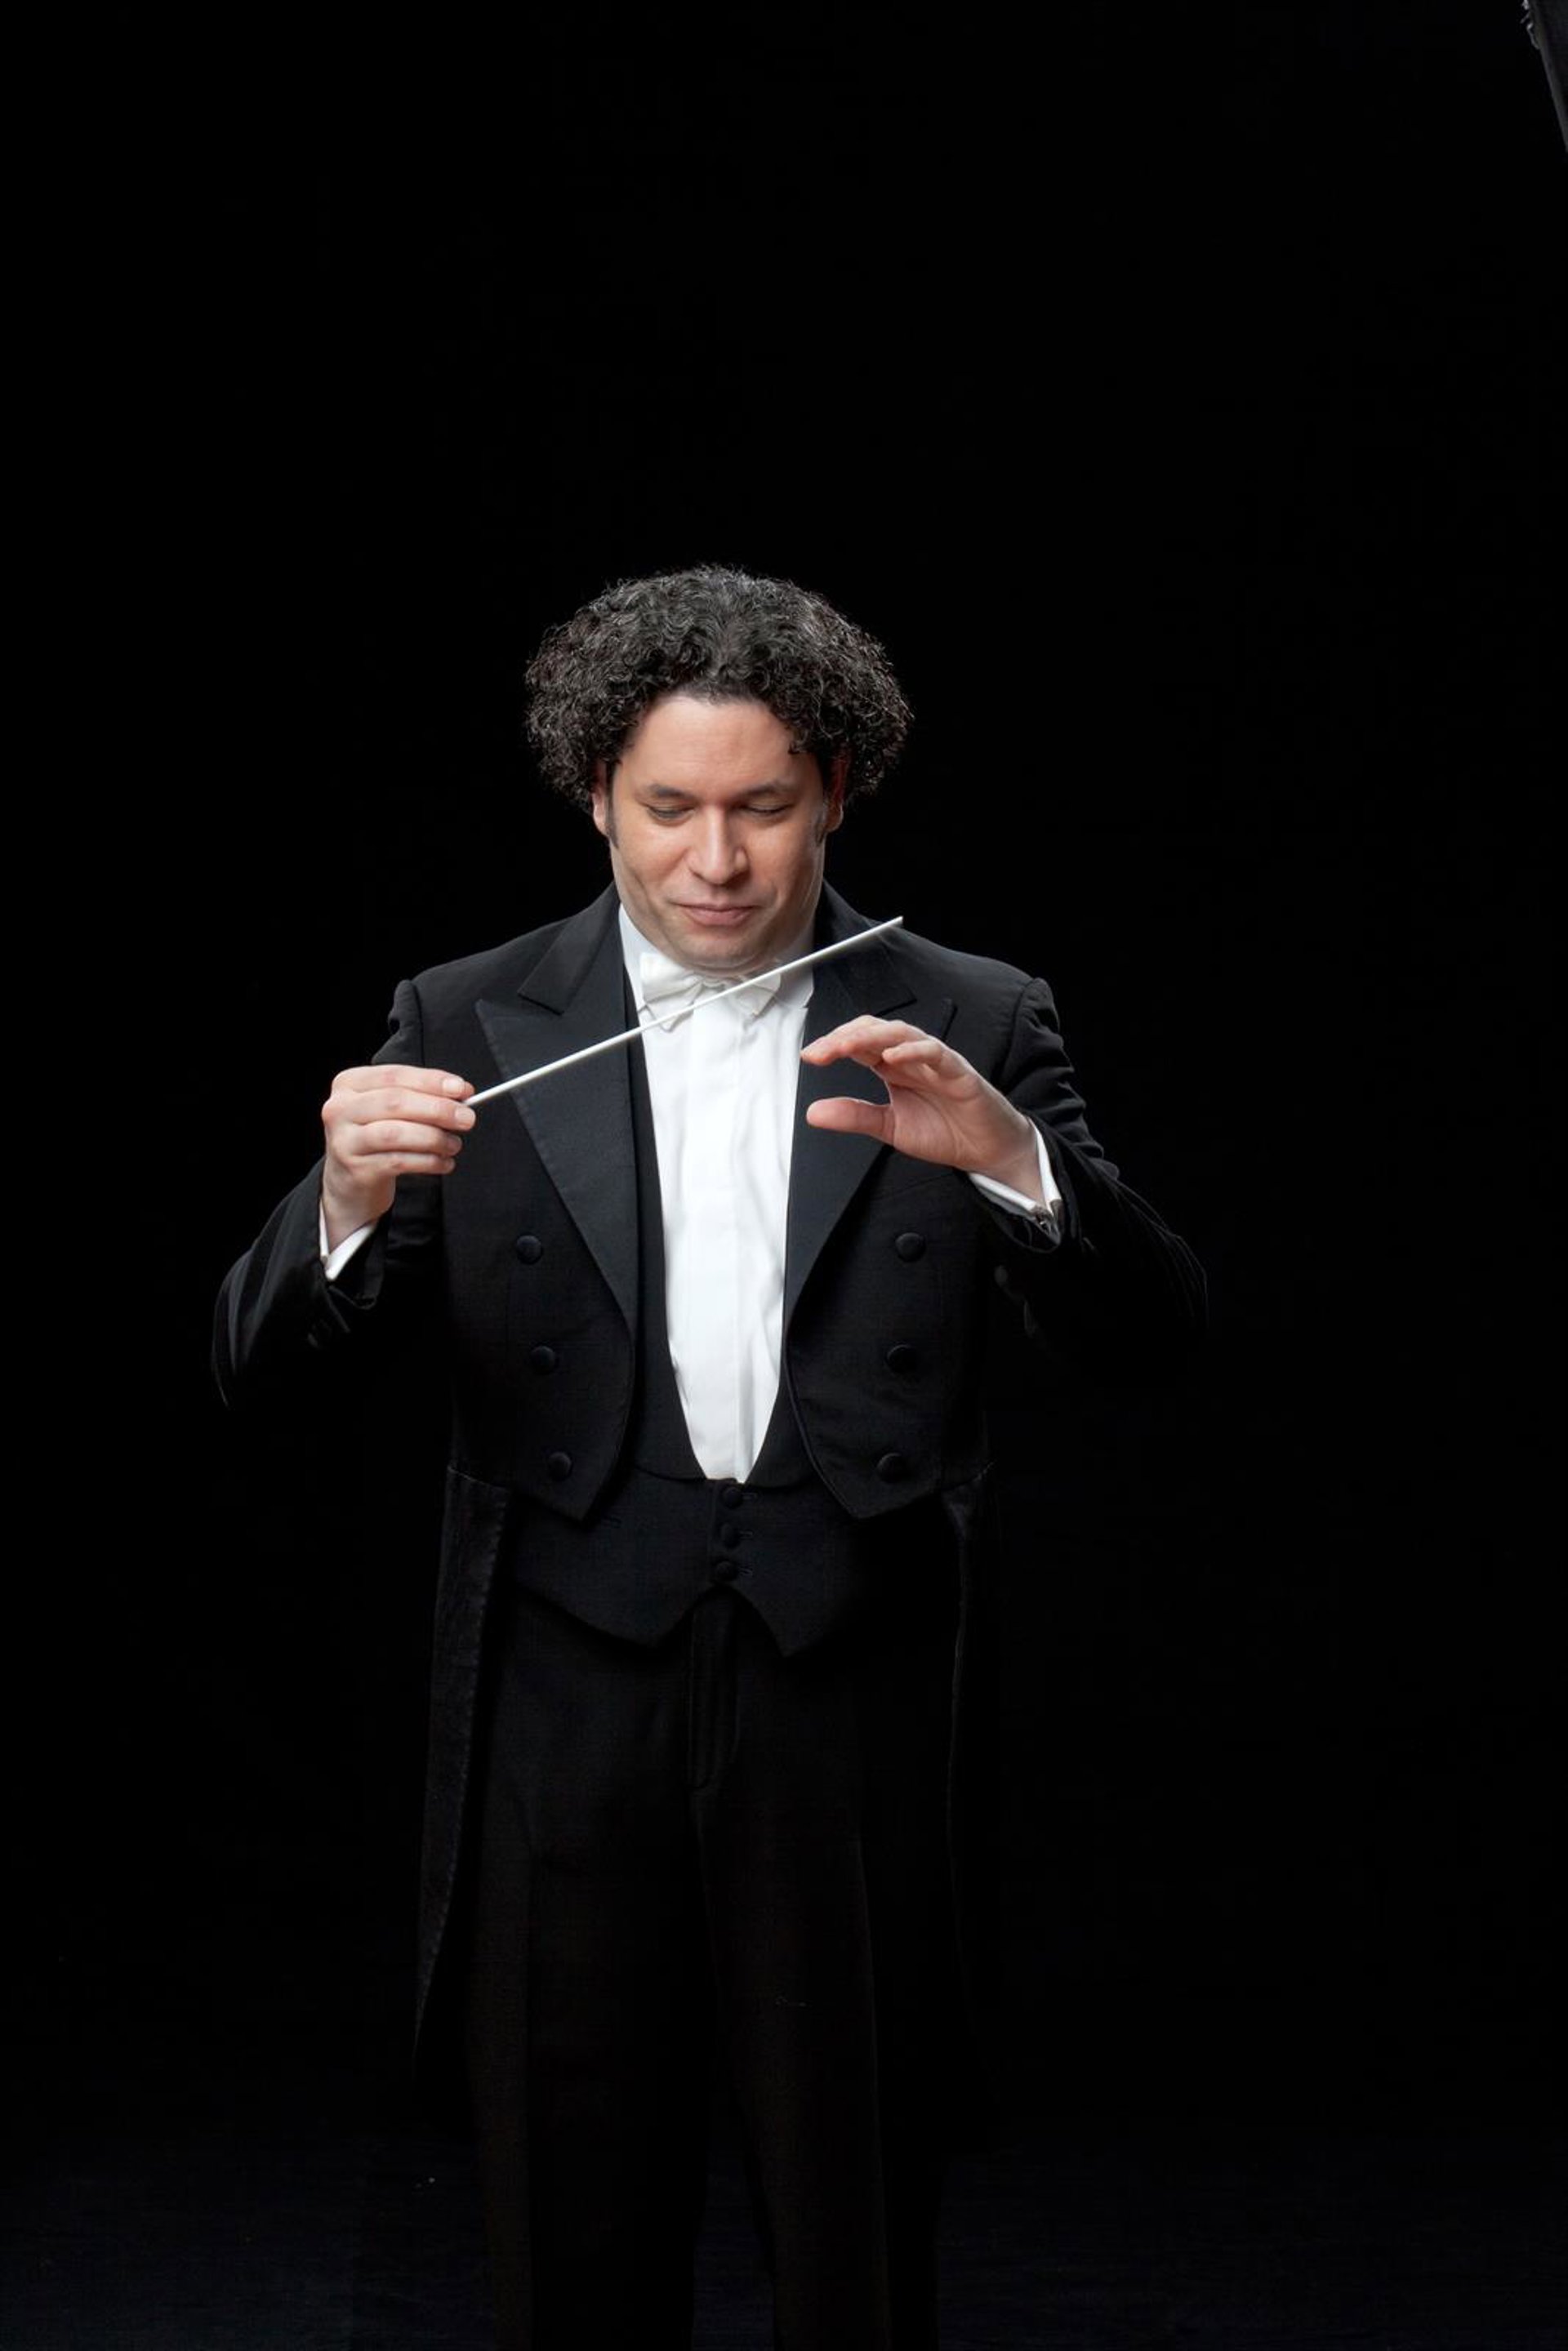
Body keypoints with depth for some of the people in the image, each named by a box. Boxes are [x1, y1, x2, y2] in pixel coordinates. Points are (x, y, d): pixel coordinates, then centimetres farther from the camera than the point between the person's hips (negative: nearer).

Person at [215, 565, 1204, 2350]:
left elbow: (1150, 1336, -5)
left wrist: (1008, 1156, -23)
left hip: (851, 1715, 0)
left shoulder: (969, 1033, 3)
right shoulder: (470, 1033, 3)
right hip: (566, 1712, 0)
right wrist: (346, 1201, -24)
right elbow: (262, 1368, -2)